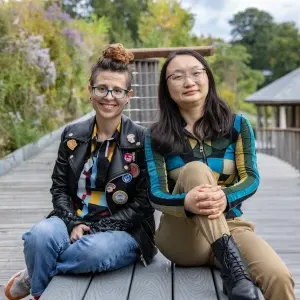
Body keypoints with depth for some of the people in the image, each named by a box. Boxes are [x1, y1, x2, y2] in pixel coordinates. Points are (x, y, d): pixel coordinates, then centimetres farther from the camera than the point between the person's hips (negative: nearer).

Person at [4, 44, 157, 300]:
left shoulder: (142, 140, -7)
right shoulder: (73, 136, 5)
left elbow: (143, 202, -9)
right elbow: (59, 188, 6)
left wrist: (96, 229, -17)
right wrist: (73, 223, -14)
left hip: (124, 230, -2)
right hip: (73, 222, 3)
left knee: (95, 249, -37)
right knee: (39, 235, -31)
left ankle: (31, 277, -8)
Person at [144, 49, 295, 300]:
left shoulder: (237, 124, 4)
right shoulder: (157, 136, 1)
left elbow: (251, 179, -5)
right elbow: (155, 195, -8)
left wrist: (225, 197, -29)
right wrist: (187, 202, -33)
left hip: (230, 226, -1)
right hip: (181, 236, 1)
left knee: (280, 278, -33)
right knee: (195, 170, -31)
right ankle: (232, 265, -39)